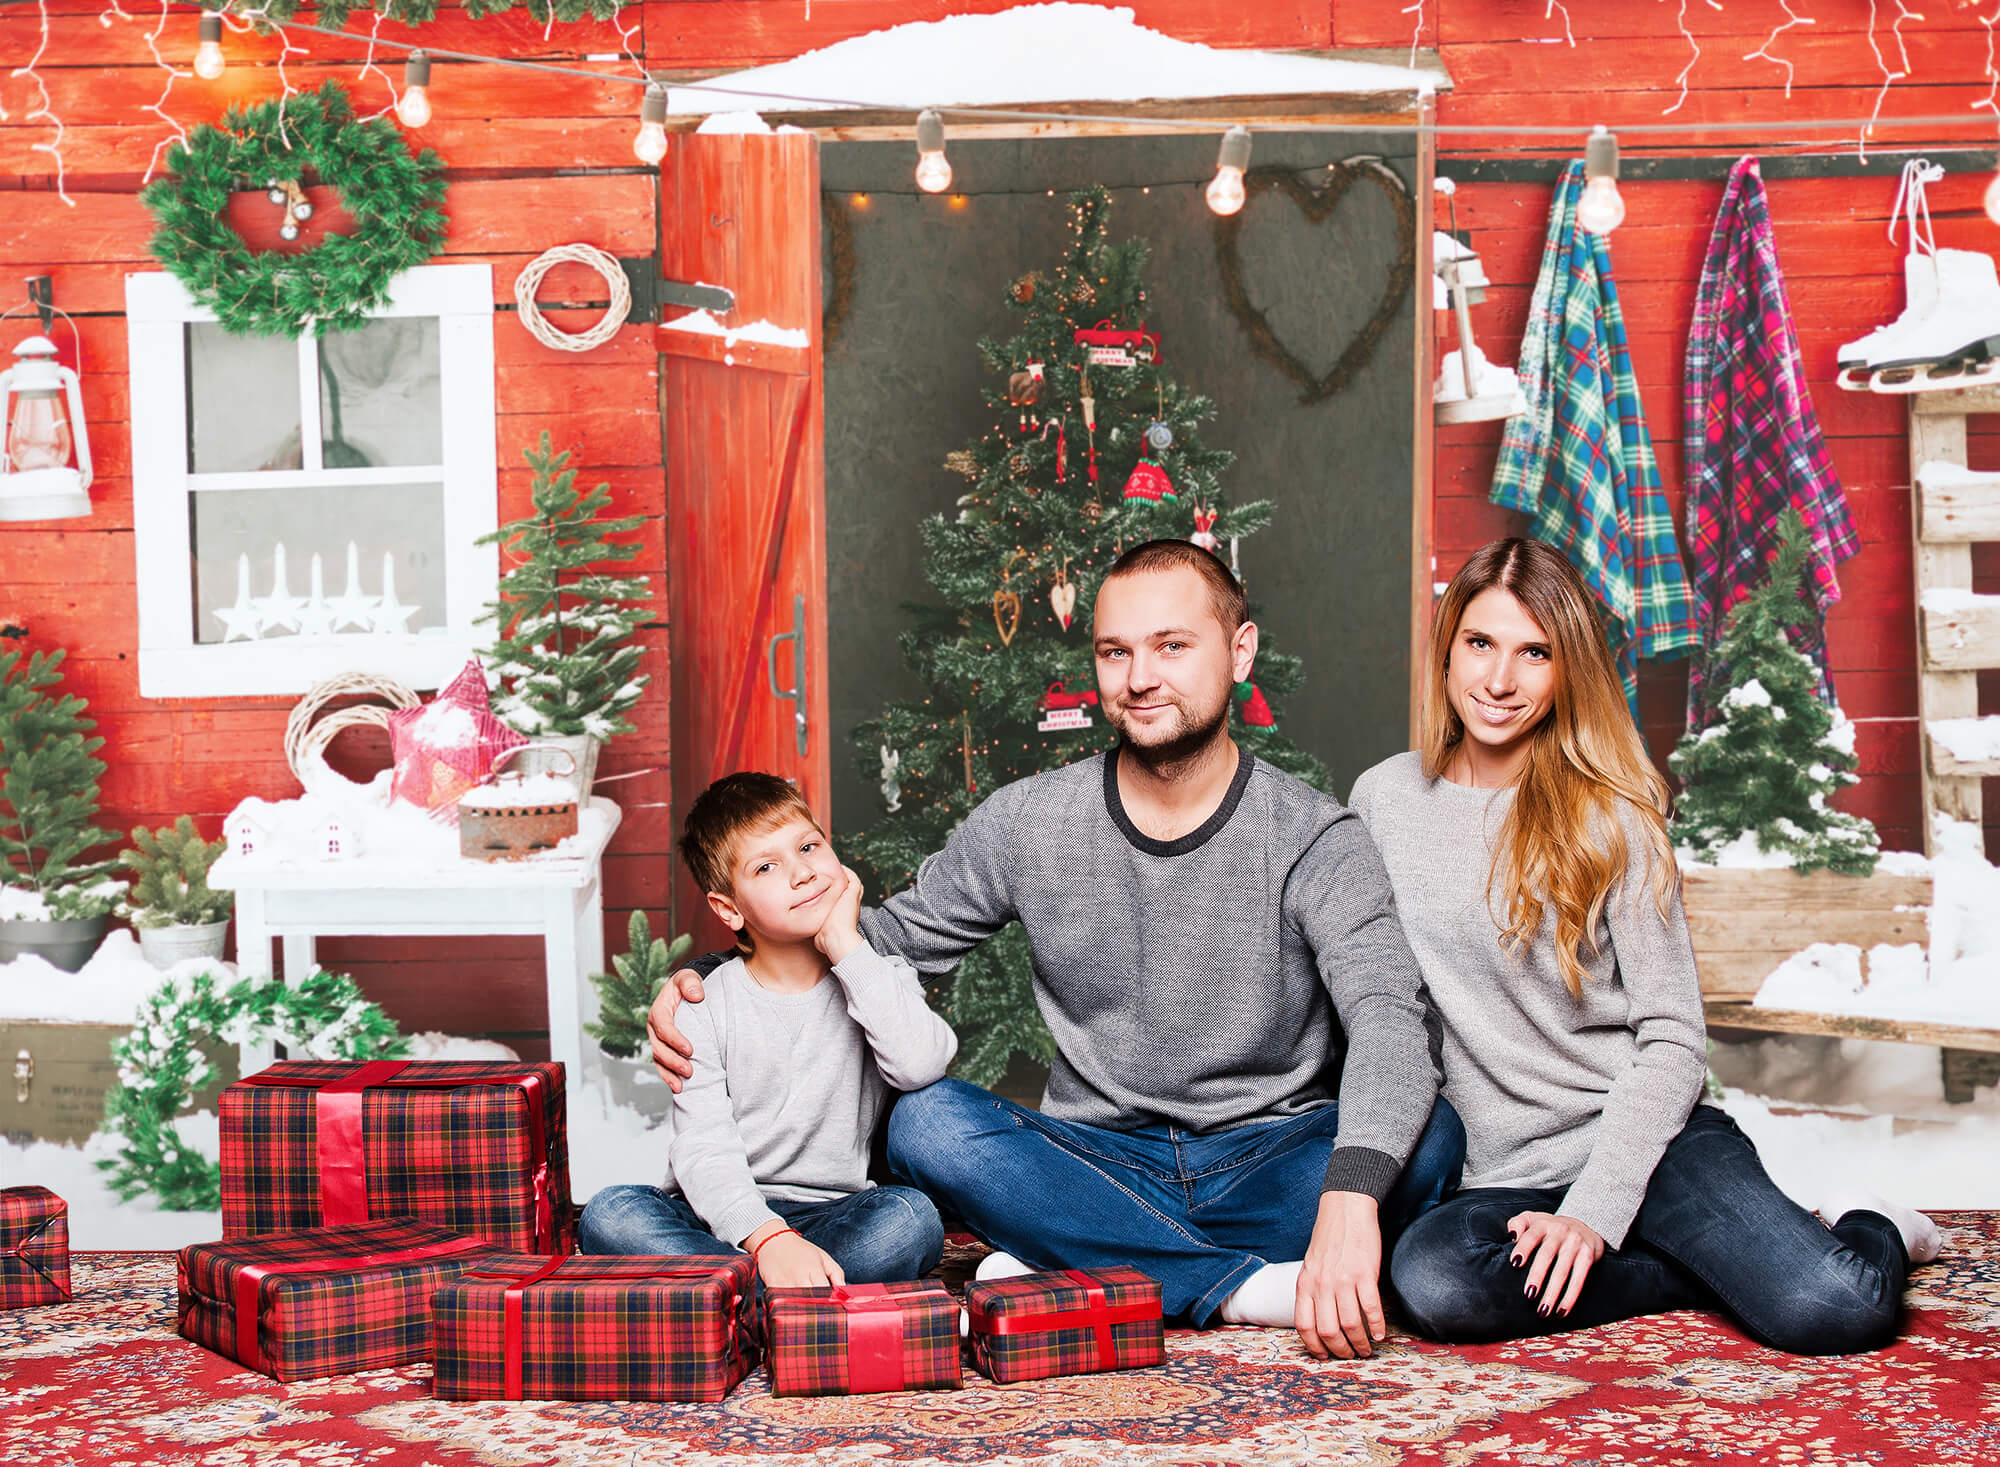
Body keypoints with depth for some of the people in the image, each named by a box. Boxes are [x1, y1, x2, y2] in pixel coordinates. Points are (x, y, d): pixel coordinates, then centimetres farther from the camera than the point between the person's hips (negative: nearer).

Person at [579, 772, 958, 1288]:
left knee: (912, 1215, -31)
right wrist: (767, 1237, -31)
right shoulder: (705, 1008, -1)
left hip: (835, 1215, 0)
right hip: (730, 1218, 0)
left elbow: (922, 1066, -19)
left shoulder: (879, 978, 4)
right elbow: (704, 1149, -12)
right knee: (610, 1213, -27)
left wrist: (847, 945, -15)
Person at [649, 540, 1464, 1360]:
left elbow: (1390, 1018, -21)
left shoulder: (1313, 839, -7)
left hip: (1269, 1167, -1)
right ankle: (1245, 1286, -26)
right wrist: (705, 984, -3)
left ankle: (1074, 1267, -29)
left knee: (1428, 1138, -30)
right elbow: (896, 937, 13)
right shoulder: (1024, 824, 2)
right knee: (928, 1121, -26)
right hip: (1100, 1166, 2)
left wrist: (1350, 1195, -41)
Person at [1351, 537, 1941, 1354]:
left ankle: (1871, 1232, 11)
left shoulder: (1607, 817, -2)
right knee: (1430, 1278, -33)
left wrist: (1593, 1211, -17)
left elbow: (1673, 1042, -4)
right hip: (1509, 1175, 3)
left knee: (1840, 1311, -28)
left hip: (1649, 1139, -2)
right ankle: (1730, 1264, -9)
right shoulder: (1381, 801, 7)